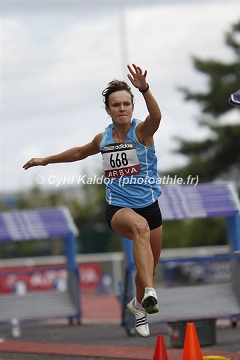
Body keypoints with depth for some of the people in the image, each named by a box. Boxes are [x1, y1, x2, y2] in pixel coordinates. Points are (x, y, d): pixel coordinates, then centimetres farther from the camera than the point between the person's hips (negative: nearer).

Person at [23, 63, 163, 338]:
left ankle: (138, 305, 47)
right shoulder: (103, 139, 6)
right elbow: (80, 152, 28)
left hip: (149, 206, 0)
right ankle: (148, 293, -53)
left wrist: (144, 89, -49)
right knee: (140, 226, -37)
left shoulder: (142, 131, -6)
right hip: (117, 209, 0)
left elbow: (156, 116, -31)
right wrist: (46, 160, 36)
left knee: (149, 266, 13)